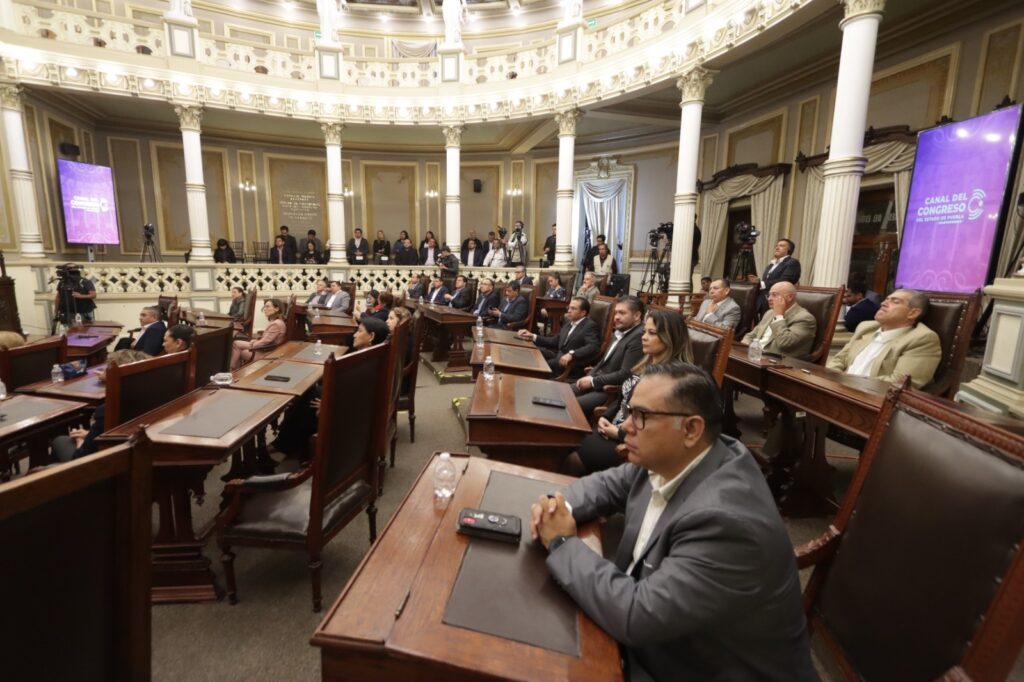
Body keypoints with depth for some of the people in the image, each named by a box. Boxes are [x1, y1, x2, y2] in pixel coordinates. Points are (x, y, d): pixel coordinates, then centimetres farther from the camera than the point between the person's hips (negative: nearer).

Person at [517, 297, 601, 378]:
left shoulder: (590, 326, -8)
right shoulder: (569, 323, 19)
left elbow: (593, 347, -23)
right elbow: (555, 341, 21)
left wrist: (571, 354, -37)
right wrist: (533, 337, 12)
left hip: (574, 364, -9)